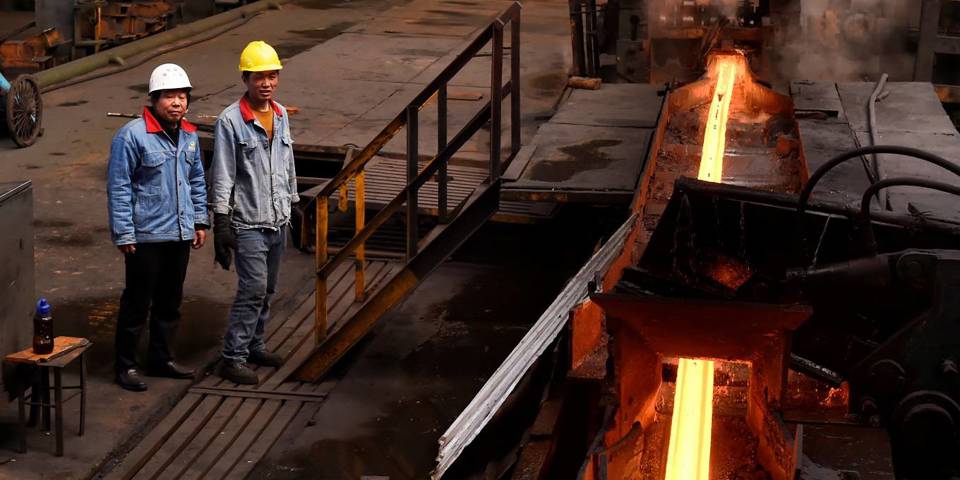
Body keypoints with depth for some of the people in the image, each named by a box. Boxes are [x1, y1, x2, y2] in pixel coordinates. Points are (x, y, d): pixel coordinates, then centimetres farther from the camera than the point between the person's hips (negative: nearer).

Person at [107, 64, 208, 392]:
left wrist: (200, 221, 15)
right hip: (146, 236, -7)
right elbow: (119, 188, -13)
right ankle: (126, 365, 11)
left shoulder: (190, 136, 8)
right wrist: (124, 234, -14)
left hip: (180, 234, 7)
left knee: (171, 301, 15)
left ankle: (161, 359, 28)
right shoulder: (132, 136, -14)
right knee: (138, 301, 1)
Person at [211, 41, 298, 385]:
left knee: (266, 290, 13)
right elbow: (222, 176, -12)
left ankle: (254, 345, 27)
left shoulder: (281, 116, 8)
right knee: (253, 289, -11)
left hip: (278, 221, 7)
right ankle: (233, 358, -3)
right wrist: (221, 222, -15)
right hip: (248, 223, -7)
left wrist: (293, 203, 21)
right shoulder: (231, 121, -12)